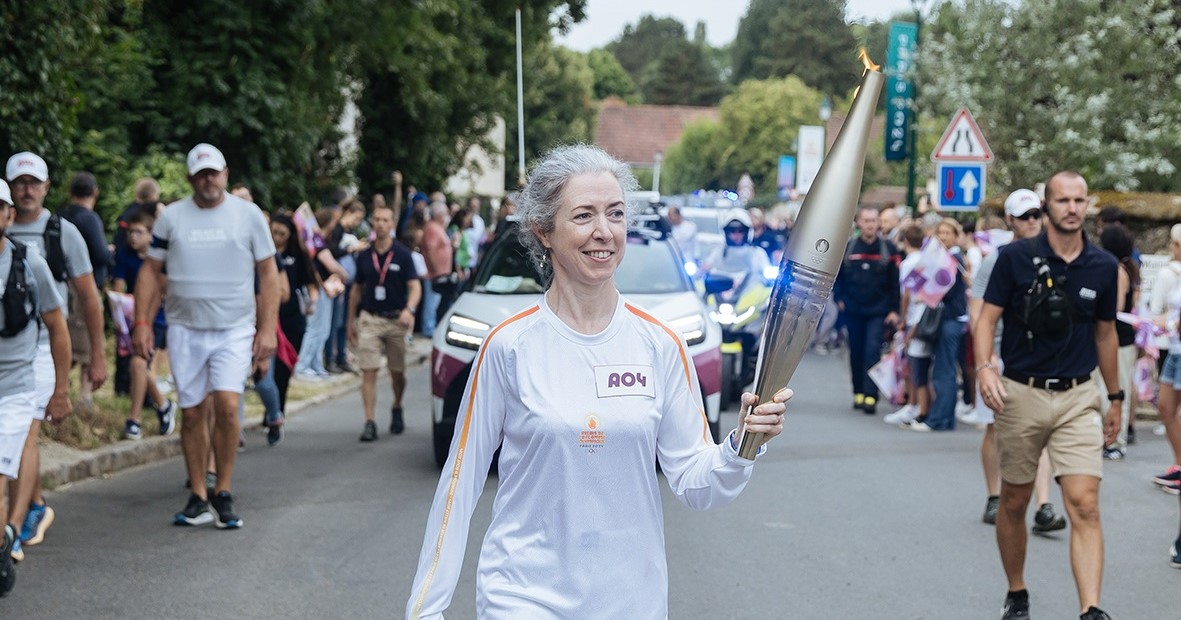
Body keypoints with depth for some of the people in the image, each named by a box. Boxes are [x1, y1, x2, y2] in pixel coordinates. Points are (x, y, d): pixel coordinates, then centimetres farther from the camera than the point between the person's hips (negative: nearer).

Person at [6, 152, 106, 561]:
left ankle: (13, 529, -18)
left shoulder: (62, 233, -1)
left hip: (42, 346, -3)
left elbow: (88, 298, 5)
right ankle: (36, 507, 35)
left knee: (25, 432, -14)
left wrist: (98, 356, 5)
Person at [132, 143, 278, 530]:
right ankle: (198, 498, 12)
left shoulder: (248, 215, 2)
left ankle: (223, 494, -1)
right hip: (185, 328, 2)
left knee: (226, 407, -15)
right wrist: (142, 322, 0)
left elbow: (268, 274, 4)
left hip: (235, 328, -2)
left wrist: (268, 329, -4)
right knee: (192, 413, 4)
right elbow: (150, 271, 10)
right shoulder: (171, 217, 6)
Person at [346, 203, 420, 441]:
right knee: (368, 371, -8)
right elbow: (357, 289, 14)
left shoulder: (402, 254, -2)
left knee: (398, 372, 9)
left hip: (395, 320, -1)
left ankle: (397, 409, 36)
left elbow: (415, 286, -8)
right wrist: (350, 322, 13)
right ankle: (369, 422, -8)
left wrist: (409, 309, -27)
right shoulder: (364, 256, 6)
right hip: (369, 319, 1)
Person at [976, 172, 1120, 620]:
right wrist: (984, 367, -21)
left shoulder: (1103, 267, 4)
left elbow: (1105, 333, 15)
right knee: (1014, 503, 11)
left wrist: (1115, 398, 20)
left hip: (1077, 398, 1)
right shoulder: (1016, 257, -4)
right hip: (1021, 396, -1)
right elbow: (988, 317, -3)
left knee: (1085, 506, -12)